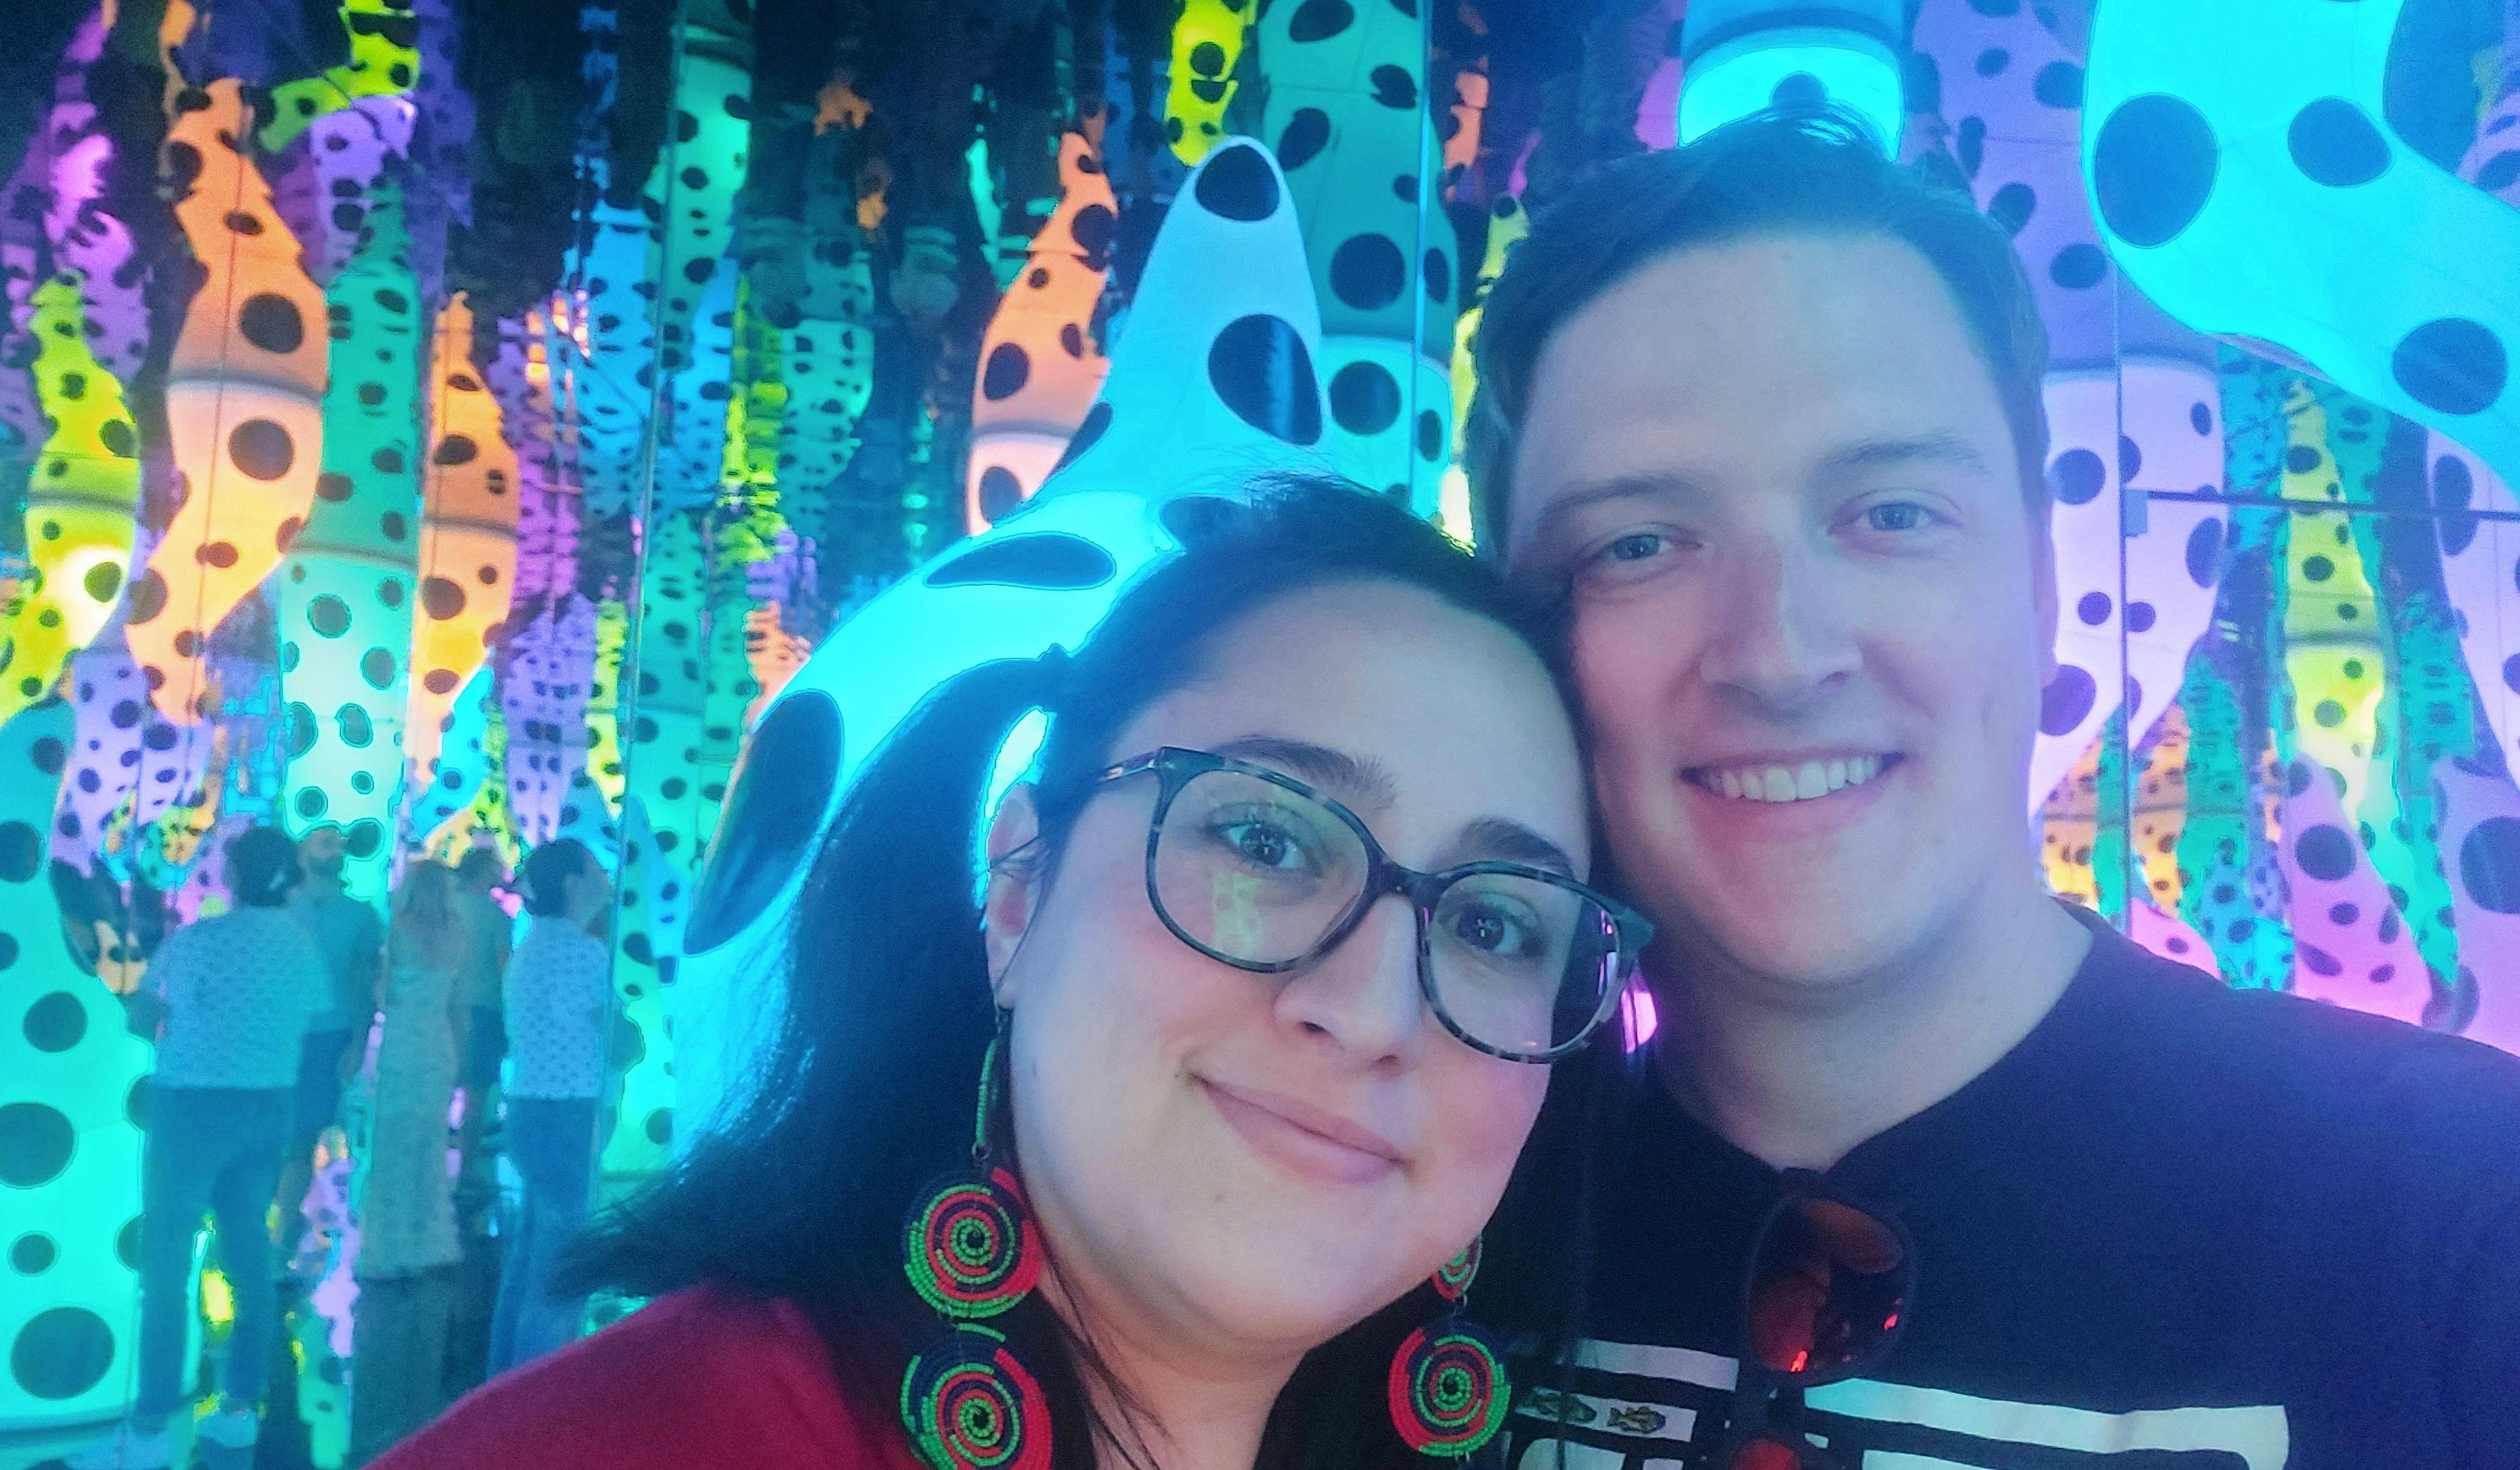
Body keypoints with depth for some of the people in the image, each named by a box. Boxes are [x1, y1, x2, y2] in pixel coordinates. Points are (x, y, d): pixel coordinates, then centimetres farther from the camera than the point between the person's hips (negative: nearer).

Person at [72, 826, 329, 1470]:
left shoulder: (197, 937, -12)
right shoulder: (303, 943, 3)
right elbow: (311, 1021, 7)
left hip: (195, 1104, -5)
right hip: (270, 1105, 5)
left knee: (166, 1261, -1)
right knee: (249, 1256, 11)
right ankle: (241, 1406, 15)